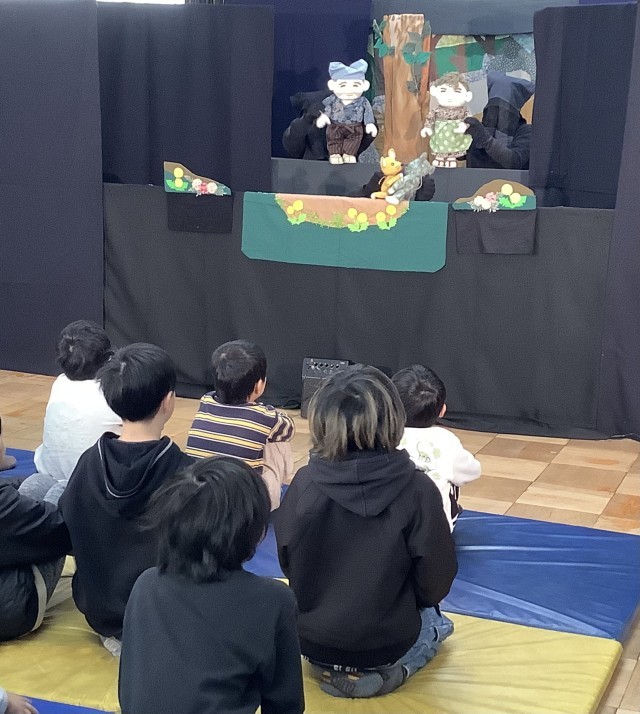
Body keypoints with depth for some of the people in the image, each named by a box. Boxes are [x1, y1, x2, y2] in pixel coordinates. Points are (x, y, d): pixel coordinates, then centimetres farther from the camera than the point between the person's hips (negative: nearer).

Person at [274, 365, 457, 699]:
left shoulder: (304, 484, -16)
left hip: (312, 643, 4)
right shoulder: (417, 490, -22)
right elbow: (436, 583, -12)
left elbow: (289, 566, -2)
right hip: (386, 645, -4)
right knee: (436, 622, 30)